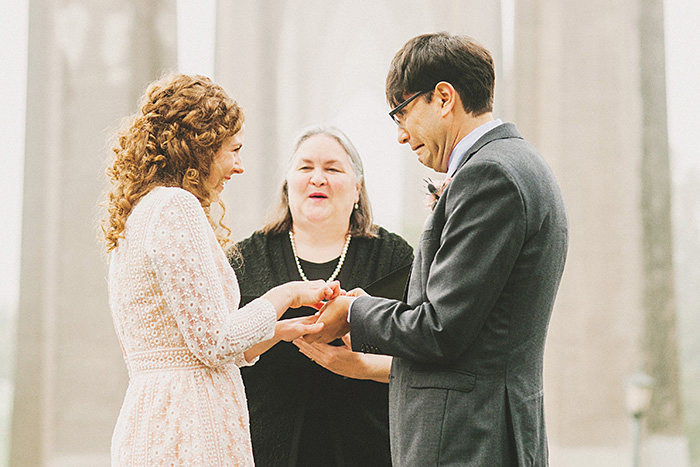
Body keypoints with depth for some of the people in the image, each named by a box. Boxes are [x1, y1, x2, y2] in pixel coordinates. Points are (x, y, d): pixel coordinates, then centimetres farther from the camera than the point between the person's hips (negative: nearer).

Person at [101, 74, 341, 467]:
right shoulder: (175, 207, -12)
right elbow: (214, 341, -16)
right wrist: (288, 294, -3)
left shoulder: (146, 208, 18)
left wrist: (282, 330, 14)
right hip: (190, 434, -10)